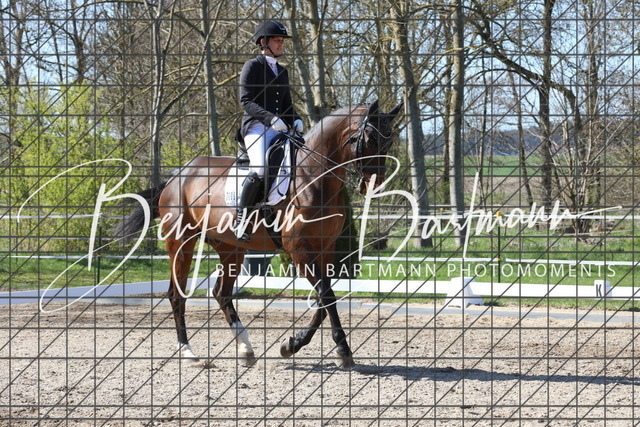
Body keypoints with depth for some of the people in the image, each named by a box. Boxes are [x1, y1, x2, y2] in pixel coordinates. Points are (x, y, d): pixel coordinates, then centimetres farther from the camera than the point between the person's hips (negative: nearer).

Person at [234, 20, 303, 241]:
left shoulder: (282, 71, 22)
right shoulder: (252, 66, 1)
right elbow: (246, 101, -8)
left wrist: (296, 120, 2)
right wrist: (270, 118, -21)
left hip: (279, 130, 7)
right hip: (256, 126, -7)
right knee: (259, 170, -29)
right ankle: (241, 220, -20)